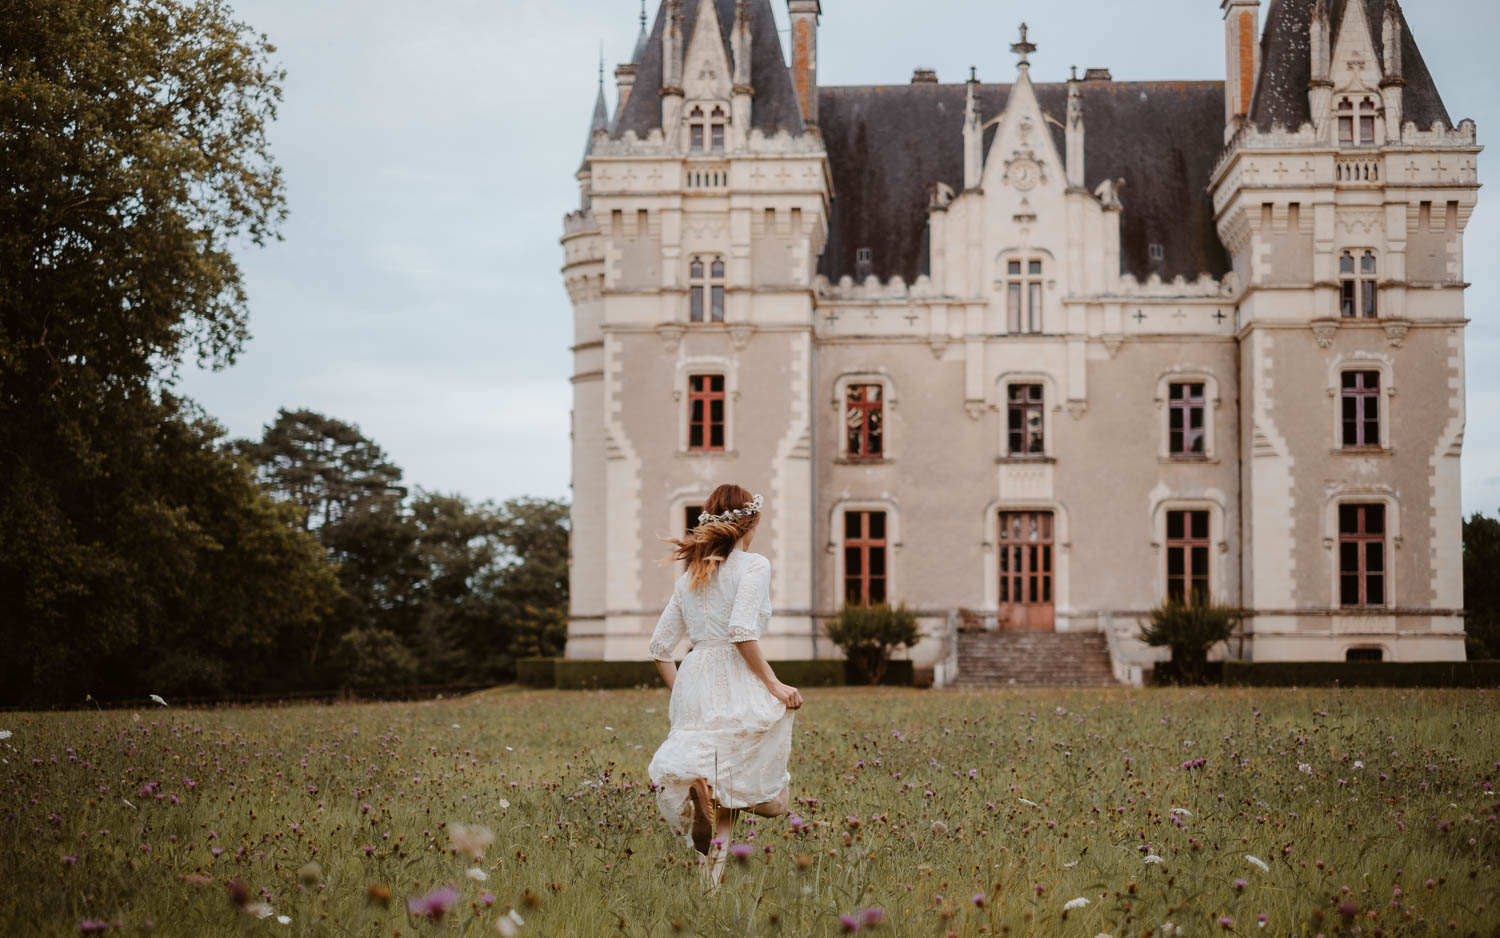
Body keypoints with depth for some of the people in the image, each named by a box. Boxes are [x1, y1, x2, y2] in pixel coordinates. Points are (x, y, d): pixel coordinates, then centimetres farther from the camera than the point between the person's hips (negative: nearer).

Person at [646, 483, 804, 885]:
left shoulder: (690, 574, 16)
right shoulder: (753, 565, -3)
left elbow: (660, 647, 15)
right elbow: (742, 632, -16)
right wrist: (774, 685, -11)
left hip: (693, 682, 6)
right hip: (736, 685, -6)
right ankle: (701, 779, -29)